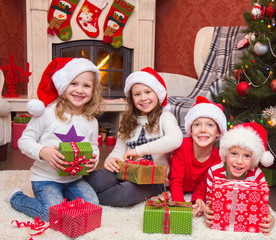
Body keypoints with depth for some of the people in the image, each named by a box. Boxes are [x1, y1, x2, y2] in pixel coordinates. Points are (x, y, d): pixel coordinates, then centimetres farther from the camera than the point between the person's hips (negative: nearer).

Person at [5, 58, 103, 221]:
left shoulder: (91, 122, 2)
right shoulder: (47, 113, -13)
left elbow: (94, 147, 13)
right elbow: (24, 141, -8)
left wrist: (93, 160, -10)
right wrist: (43, 151, -27)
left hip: (74, 178, 4)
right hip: (45, 178, -4)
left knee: (93, 205, -12)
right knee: (53, 214, -18)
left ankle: (63, 197, 16)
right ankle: (16, 197, 10)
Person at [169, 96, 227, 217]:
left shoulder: (217, 157, -19)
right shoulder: (183, 146, -26)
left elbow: (203, 186, -11)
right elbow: (176, 181, -24)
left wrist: (198, 201, -35)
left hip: (193, 193, 2)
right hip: (174, 193, -2)